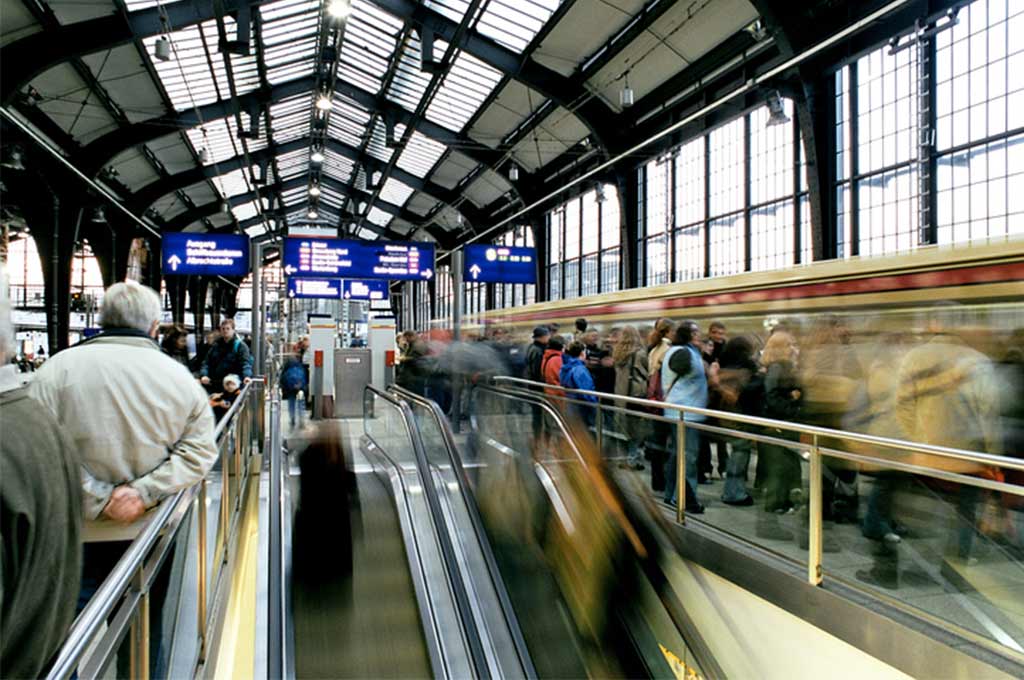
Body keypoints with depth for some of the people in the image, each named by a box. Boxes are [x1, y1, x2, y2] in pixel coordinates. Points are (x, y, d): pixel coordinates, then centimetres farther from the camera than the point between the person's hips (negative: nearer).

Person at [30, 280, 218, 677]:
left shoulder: (59, 368, -8)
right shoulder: (179, 376, -3)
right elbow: (198, 450, -7)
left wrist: (99, 497, -12)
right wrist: (144, 492, -11)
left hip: (80, 534, -1)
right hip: (152, 532, 2)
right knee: (146, 637, 18)